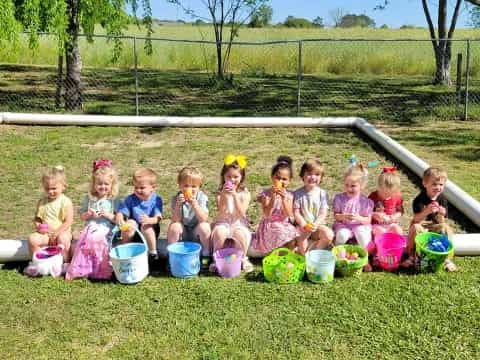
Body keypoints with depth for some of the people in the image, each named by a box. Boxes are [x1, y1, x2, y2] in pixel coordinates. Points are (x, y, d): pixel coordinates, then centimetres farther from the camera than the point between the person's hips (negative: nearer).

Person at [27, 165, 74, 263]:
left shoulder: (66, 202, -7)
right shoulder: (41, 202, 8)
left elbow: (68, 222, -11)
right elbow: (37, 218, 14)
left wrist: (56, 233, -17)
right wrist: (38, 226, -9)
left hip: (62, 232, -4)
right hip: (45, 233, 4)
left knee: (63, 238, -36)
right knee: (32, 239, -22)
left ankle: (66, 262, -18)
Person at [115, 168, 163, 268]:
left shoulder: (156, 200, -11)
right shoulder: (130, 199, -5)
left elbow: (158, 218, -23)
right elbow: (120, 213, -10)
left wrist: (149, 220, -46)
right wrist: (119, 219, -35)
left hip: (150, 232, -2)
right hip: (134, 231, 2)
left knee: (146, 226, -33)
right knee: (131, 223, -29)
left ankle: (153, 253, -16)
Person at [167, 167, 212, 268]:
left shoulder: (202, 198, -14)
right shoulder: (176, 198, -11)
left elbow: (203, 219, -25)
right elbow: (176, 220, -18)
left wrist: (194, 204, -38)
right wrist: (178, 205, -34)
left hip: (197, 233, -1)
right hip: (182, 233, 1)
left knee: (204, 227, -31)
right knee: (174, 226, -27)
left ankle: (206, 255, -9)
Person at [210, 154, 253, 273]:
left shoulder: (244, 193, -1)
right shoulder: (220, 192, 1)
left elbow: (242, 213, -13)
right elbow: (221, 212, -11)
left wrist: (235, 195, -22)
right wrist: (224, 195, -23)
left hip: (239, 223, 0)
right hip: (223, 222, 1)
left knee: (241, 235, -34)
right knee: (219, 233, -34)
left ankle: (243, 259, -7)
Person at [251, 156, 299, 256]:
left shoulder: (289, 195, 2)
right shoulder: (265, 194, -6)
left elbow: (288, 215, -10)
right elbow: (266, 215, -16)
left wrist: (284, 199, -23)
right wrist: (273, 198, -26)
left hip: (285, 226, 3)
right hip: (270, 227, -3)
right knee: (289, 239, -26)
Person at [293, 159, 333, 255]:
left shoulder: (323, 194, -2)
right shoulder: (298, 194, -3)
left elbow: (323, 214, -5)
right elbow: (296, 213, -5)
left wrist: (315, 225, -23)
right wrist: (304, 225, -21)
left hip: (318, 225, 2)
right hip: (303, 225, -2)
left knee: (329, 235, -26)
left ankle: (310, 250, -9)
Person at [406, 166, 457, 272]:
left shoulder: (442, 200, -6)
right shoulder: (419, 200, -17)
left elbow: (441, 222, -6)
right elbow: (416, 219, -25)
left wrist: (441, 214, -30)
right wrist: (427, 211, -43)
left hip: (435, 226, 3)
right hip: (421, 225, -3)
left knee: (447, 228, -25)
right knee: (415, 228, -34)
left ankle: (446, 258, -10)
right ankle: (411, 256, -18)